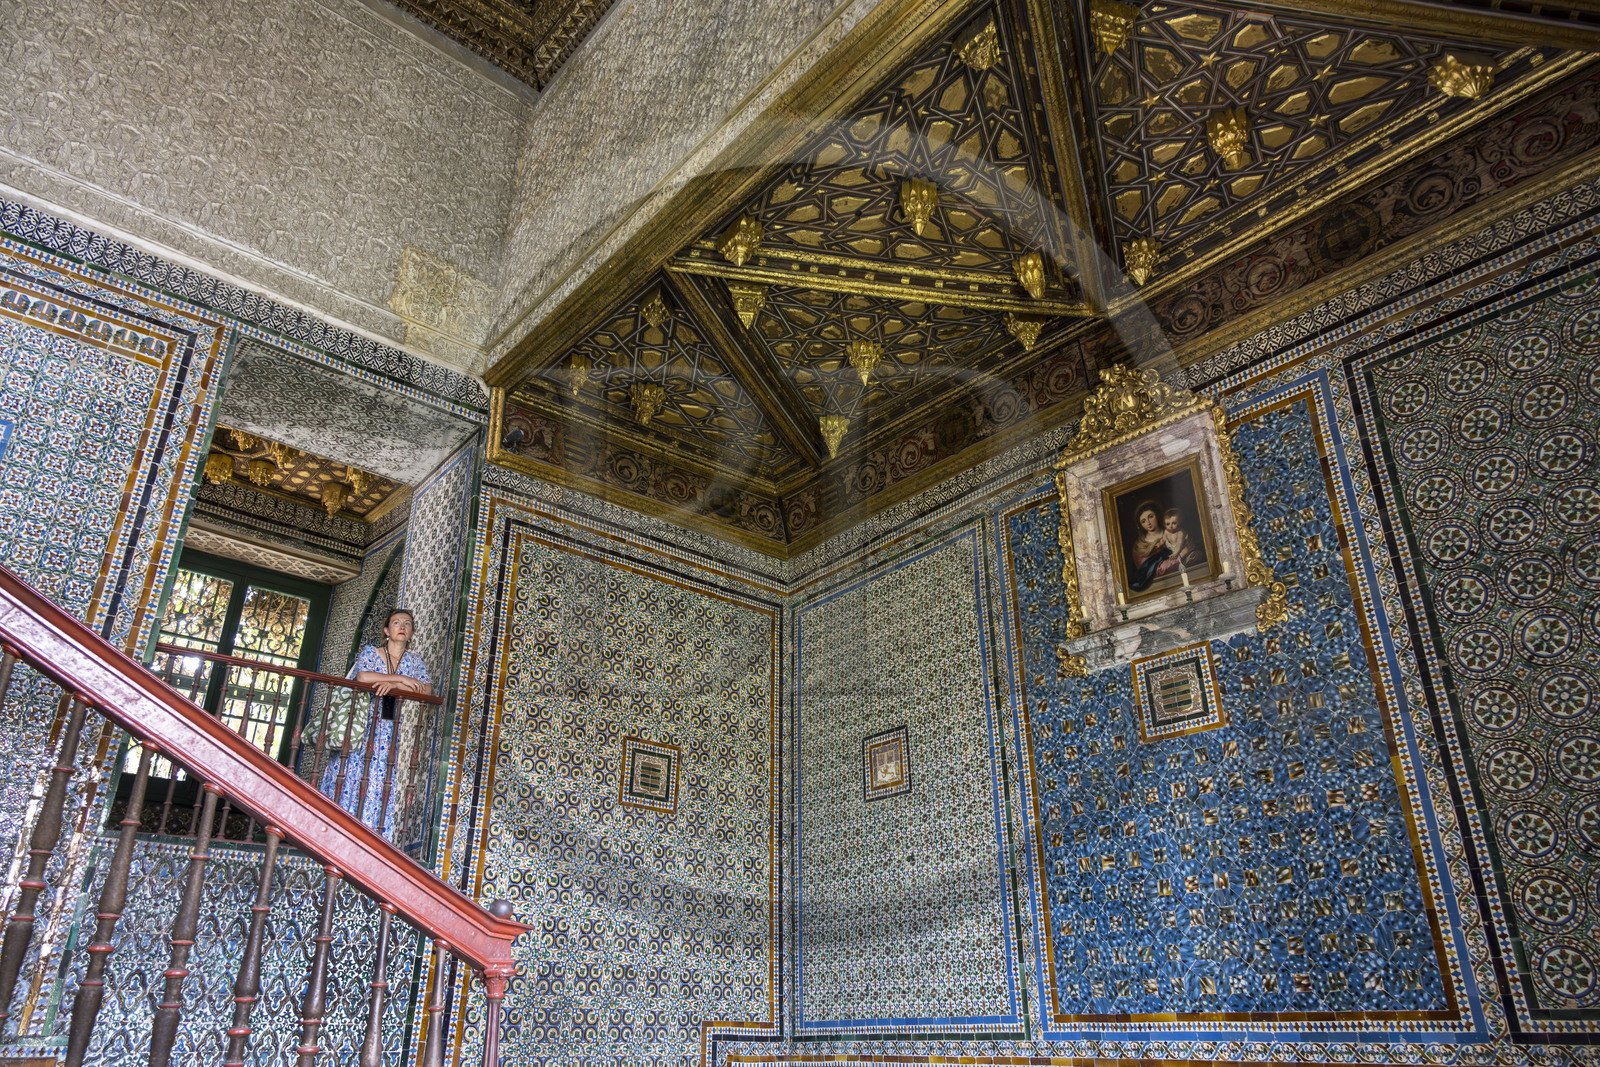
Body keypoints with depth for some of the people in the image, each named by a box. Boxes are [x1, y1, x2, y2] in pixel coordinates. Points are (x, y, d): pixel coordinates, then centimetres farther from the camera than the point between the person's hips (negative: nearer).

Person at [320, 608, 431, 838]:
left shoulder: (414, 660, 11)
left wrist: (394, 685, -16)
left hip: (389, 729, 2)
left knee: (378, 779, -4)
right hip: (362, 721, -2)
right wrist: (401, 678, -15)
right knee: (350, 775, -6)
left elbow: (427, 689, -3)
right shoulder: (371, 652, 5)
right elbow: (362, 676, -15)